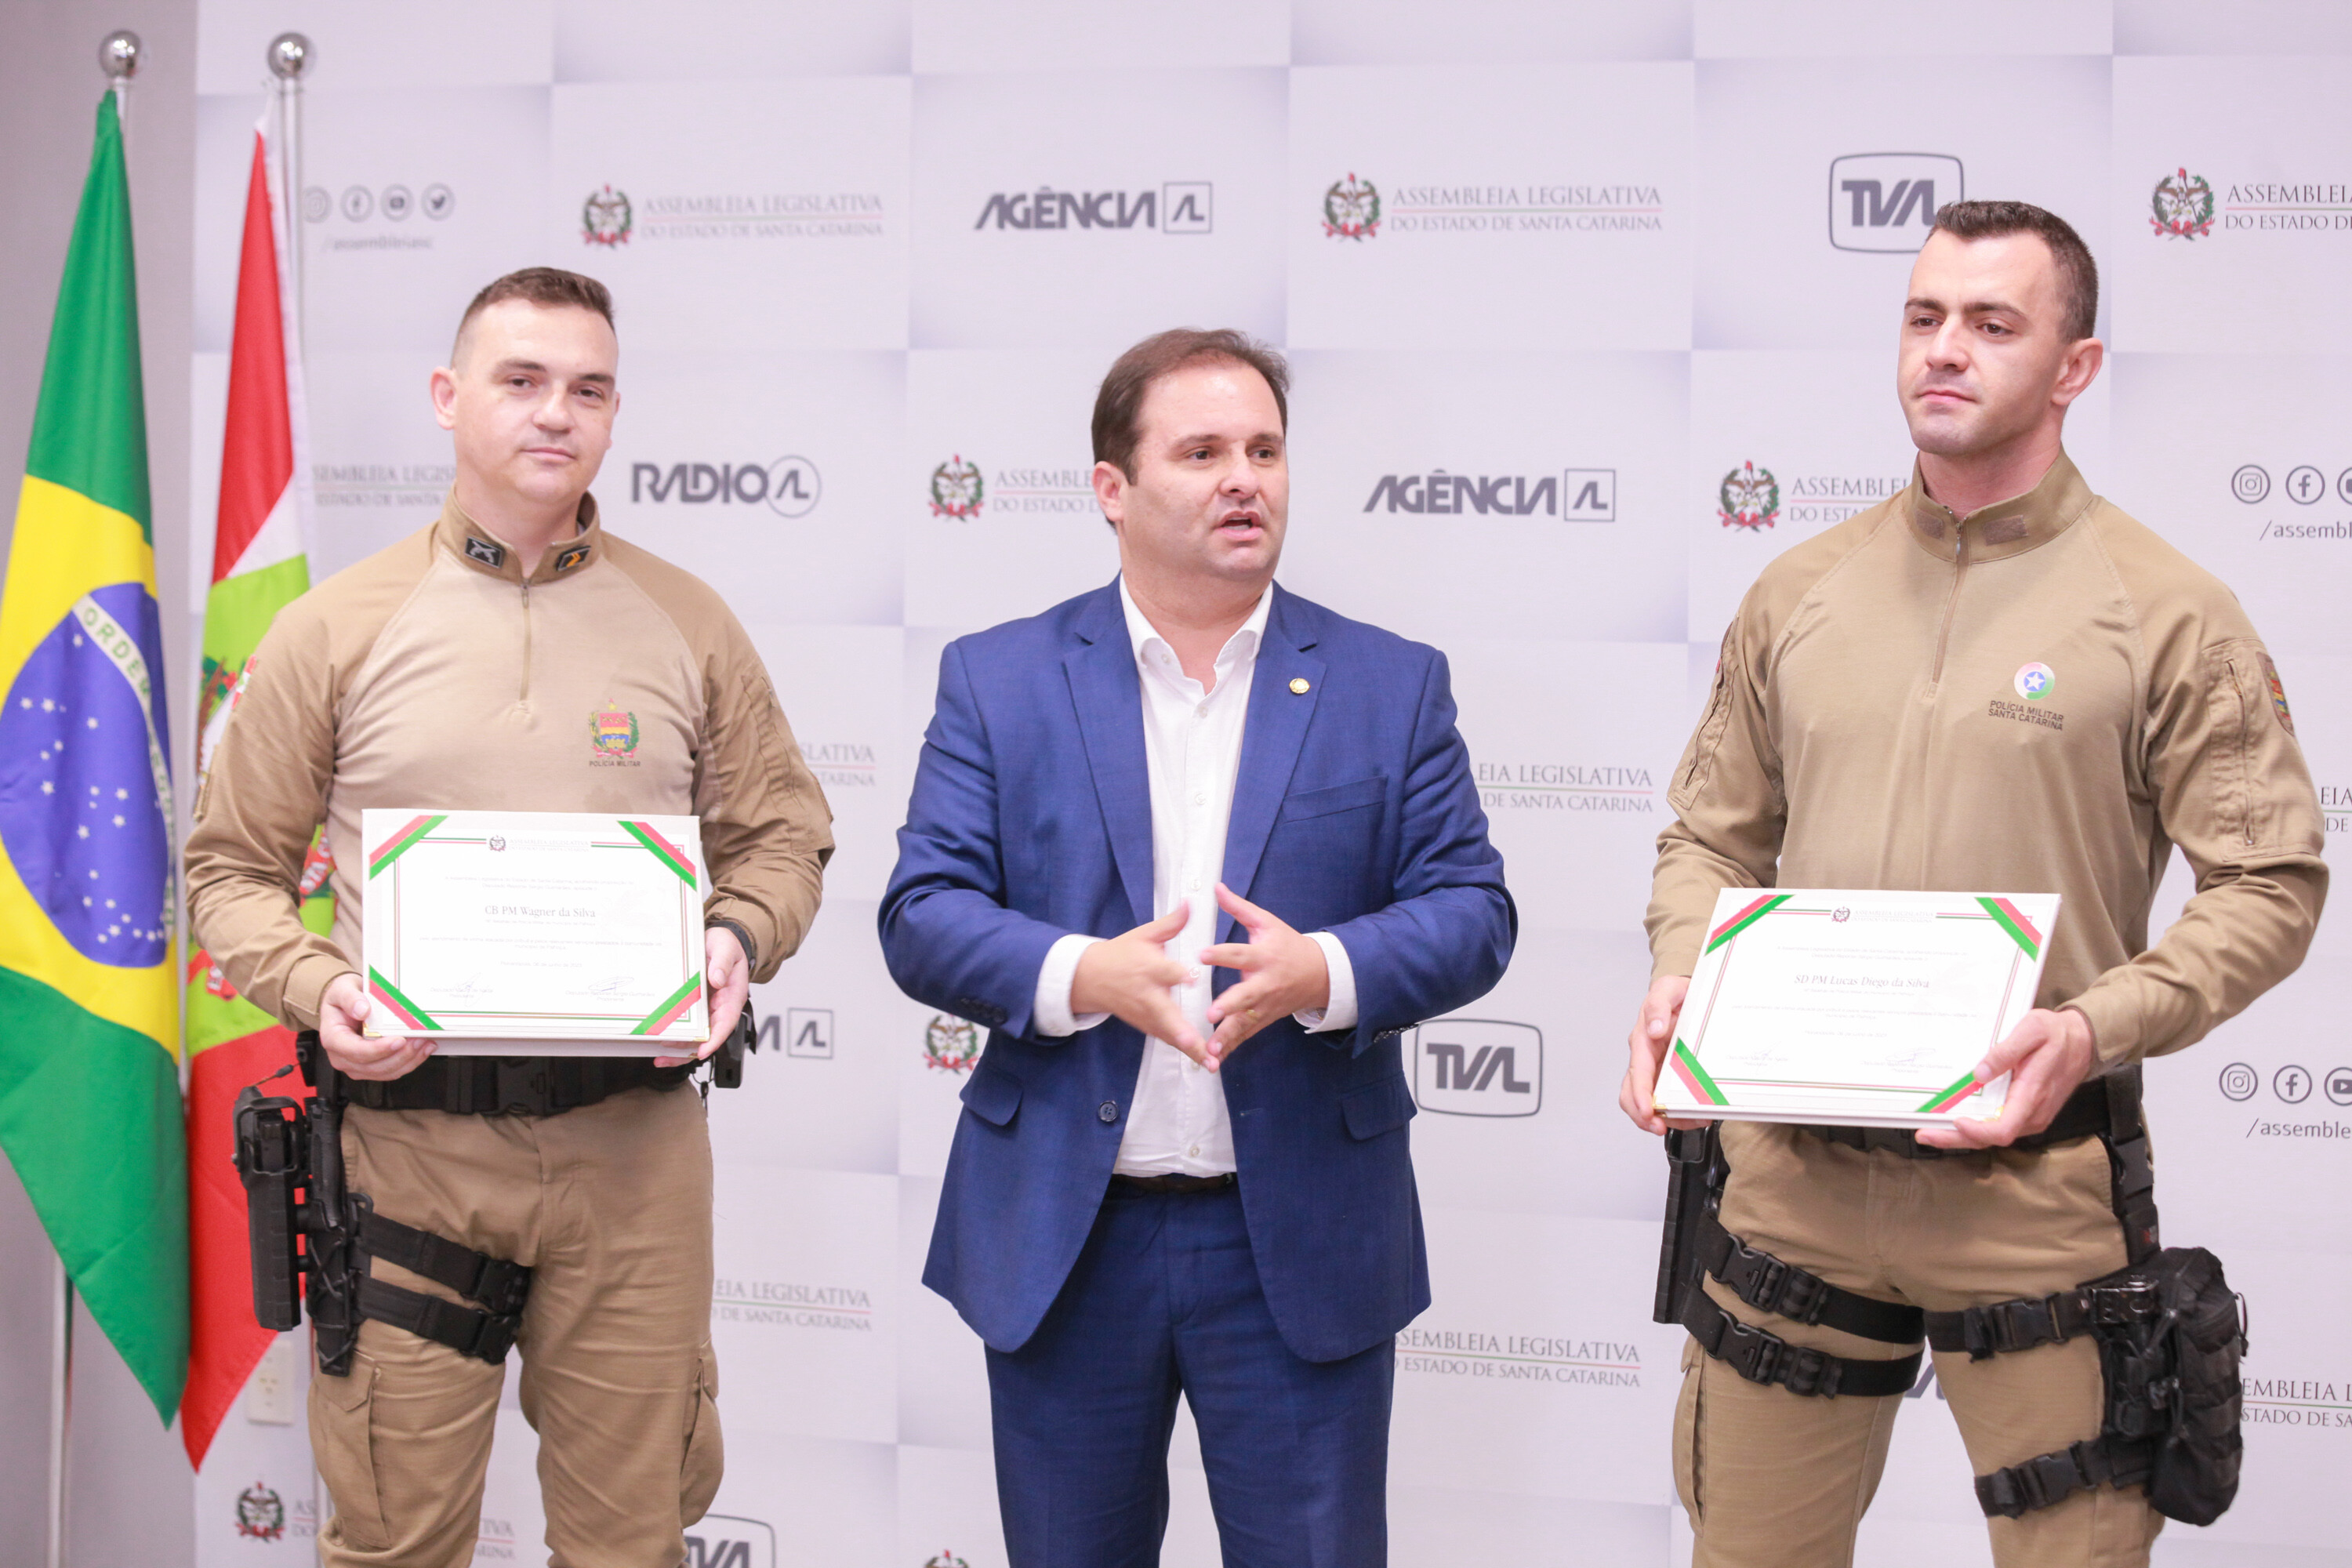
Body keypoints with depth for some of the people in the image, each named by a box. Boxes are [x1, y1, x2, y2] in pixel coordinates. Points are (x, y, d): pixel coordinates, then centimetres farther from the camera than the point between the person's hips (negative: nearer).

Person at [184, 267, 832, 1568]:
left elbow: (780, 838, 14)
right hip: (405, 1130, -1)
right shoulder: (333, 632, 4)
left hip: (631, 1137, 1)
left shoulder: (688, 625, 8)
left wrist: (735, 943, -7)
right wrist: (315, 987, -11)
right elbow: (233, 867, 7)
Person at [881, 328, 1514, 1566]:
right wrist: (1087, 976, -21)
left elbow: (1470, 909, 0)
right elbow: (922, 915, -3)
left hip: (1300, 1245, 0)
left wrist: (1323, 973, -21)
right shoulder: (997, 679, 3)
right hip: (1062, 1235, 0)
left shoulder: (1392, 685, 4)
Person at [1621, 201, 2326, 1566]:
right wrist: (1681, 980, -4)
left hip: (2033, 1179, -3)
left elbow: (2272, 884, -5)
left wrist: (2096, 1027, -19)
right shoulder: (1802, 593, 9)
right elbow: (1713, 835, 16)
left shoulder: (2168, 612, -4)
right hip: (1793, 1164, 4)